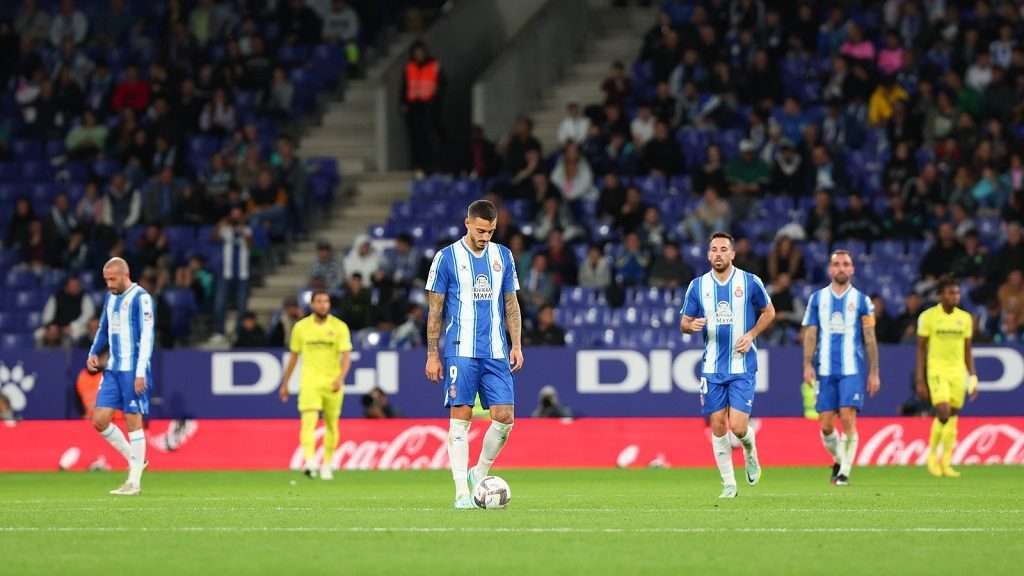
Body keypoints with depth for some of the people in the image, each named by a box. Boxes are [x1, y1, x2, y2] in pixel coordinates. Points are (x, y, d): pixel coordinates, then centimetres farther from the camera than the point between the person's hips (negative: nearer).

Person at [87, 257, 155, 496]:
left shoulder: (140, 298, -10)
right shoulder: (111, 298, 15)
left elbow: (147, 335, -14)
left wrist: (141, 373, -19)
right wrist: (93, 353, 8)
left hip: (132, 371, -8)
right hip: (112, 369, 8)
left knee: (133, 421, -4)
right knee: (99, 420, 2)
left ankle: (134, 481, 2)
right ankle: (134, 460, 20)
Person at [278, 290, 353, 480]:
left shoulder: (339, 327, -1)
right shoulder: (301, 327, 5)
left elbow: (346, 356, -7)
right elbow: (294, 356, 14)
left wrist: (340, 378, -24)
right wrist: (285, 384, 17)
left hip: (332, 383, 0)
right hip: (309, 382, 0)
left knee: (331, 425, 9)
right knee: (309, 420, -19)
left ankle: (327, 465, 25)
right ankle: (310, 462, -31)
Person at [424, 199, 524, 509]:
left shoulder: (502, 256, 11)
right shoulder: (447, 257, -1)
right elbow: (435, 309, 1)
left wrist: (516, 345, 7)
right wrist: (432, 354, -2)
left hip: (496, 352, 4)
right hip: (460, 352, -4)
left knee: (504, 417, -4)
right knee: (461, 418, -6)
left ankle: (479, 474, 17)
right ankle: (461, 492, -4)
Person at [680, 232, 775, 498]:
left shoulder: (750, 282, -2)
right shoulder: (697, 285, 3)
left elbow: (769, 312, 10)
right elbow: (684, 322, 8)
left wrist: (751, 335, -5)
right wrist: (691, 325, -16)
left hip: (742, 366, -2)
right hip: (712, 367, 2)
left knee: (738, 426, -11)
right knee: (718, 425, 1)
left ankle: (750, 451, 24)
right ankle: (728, 484, 12)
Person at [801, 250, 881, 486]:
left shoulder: (861, 300, 6)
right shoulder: (817, 298, 10)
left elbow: (870, 338, 6)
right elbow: (810, 334, 9)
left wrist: (874, 372, 3)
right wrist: (808, 365, -3)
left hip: (853, 370, -2)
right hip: (825, 370, 2)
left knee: (848, 419, -13)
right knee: (826, 424, 0)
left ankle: (844, 472, -7)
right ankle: (838, 460, 25)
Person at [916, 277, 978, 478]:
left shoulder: (965, 318, 8)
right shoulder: (928, 317, -3)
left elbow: (967, 351, 14)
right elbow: (921, 350, -1)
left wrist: (973, 378, 8)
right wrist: (920, 381, -6)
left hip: (958, 372, 4)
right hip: (937, 371, -4)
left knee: (953, 418, 3)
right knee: (943, 413, -18)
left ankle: (946, 463, 10)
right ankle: (932, 454, 2)